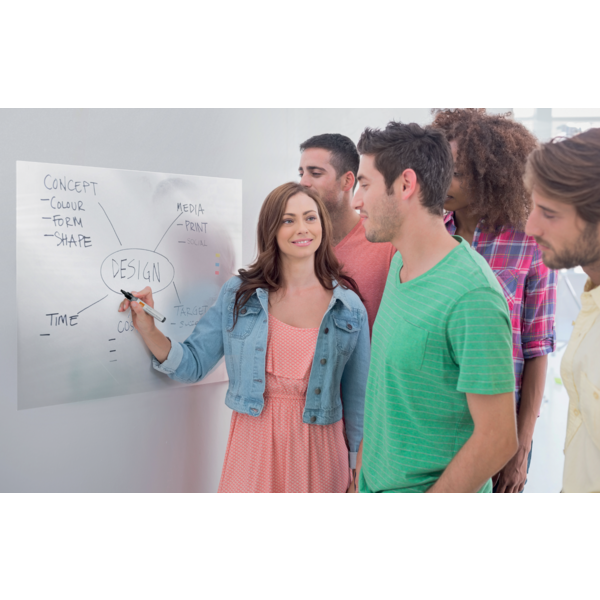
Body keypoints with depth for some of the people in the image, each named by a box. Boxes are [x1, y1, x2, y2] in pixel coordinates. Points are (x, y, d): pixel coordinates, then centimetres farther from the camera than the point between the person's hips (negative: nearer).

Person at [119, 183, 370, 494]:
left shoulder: (349, 308, -3)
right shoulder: (238, 295, -1)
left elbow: (357, 395, 3)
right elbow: (193, 365, 0)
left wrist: (357, 470, 6)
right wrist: (148, 329, -16)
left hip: (319, 446, 0)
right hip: (254, 443, 0)